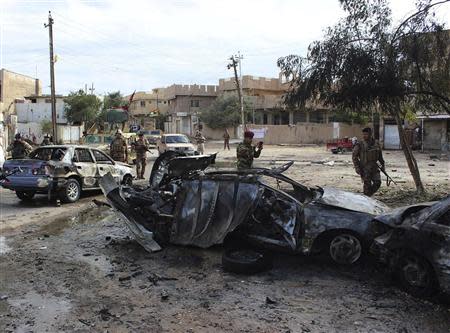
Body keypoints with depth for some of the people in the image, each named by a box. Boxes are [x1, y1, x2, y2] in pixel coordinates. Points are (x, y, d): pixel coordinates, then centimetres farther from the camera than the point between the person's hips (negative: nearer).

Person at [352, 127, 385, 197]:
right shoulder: (360, 145, -8)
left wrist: (382, 164, 17)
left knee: (377, 182, -4)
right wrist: (357, 168, -12)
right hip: (364, 168, -4)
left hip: (374, 167, 4)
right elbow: (354, 157, -6)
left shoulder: (376, 143, 5)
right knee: (367, 184, -2)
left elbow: (380, 155, 18)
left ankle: (369, 194, 19)